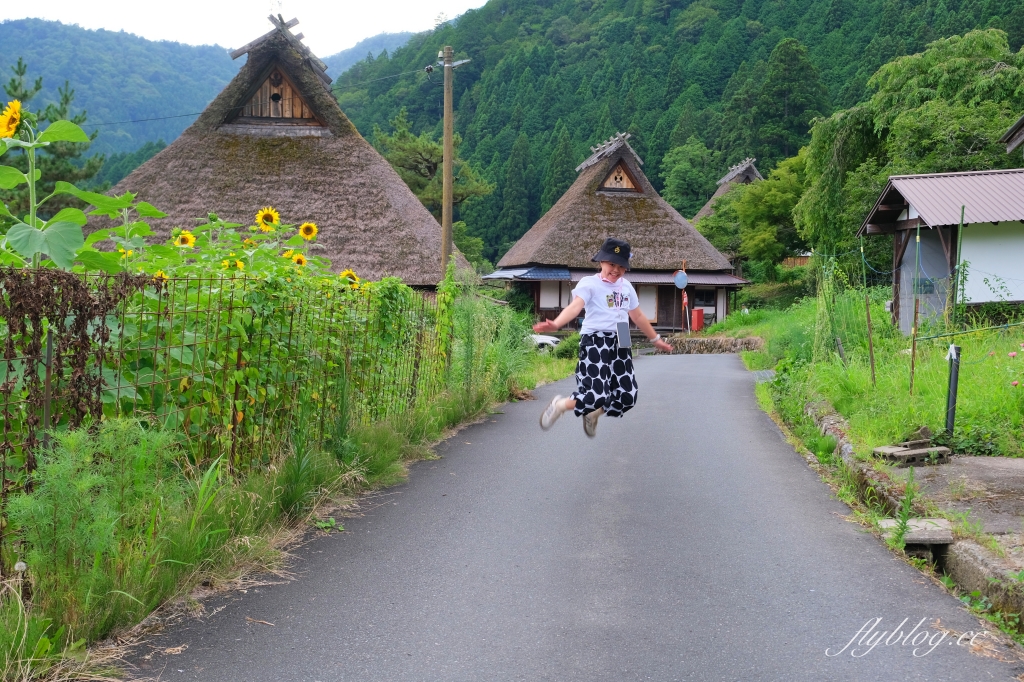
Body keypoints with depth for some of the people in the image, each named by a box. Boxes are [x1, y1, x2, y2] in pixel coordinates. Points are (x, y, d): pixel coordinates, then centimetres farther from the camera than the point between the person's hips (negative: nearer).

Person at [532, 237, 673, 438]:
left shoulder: (626, 287, 14)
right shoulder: (589, 283, -7)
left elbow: (638, 316, 27)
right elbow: (575, 306, -25)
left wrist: (656, 339, 35)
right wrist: (555, 324, -44)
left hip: (620, 344, 7)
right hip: (595, 342, -7)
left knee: (627, 397, 3)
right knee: (597, 396, -17)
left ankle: (593, 414, 31)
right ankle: (559, 405, 11)